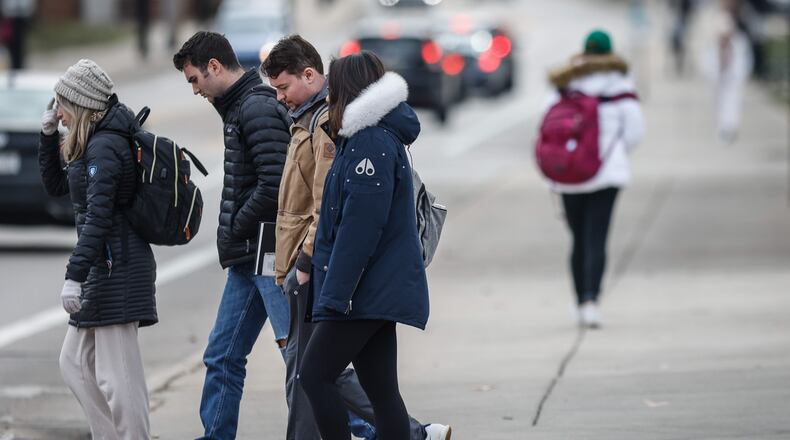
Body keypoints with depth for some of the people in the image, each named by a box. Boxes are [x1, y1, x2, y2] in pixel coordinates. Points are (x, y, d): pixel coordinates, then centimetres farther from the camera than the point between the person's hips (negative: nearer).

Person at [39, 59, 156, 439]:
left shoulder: (105, 147, -16)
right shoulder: (94, 143, 15)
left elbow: (98, 217, -23)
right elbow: (56, 185, 27)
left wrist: (74, 276, -26)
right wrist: (48, 135, 15)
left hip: (114, 265, -11)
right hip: (105, 266, 11)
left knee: (116, 375, -8)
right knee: (75, 363, 15)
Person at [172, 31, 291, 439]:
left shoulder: (259, 108, -13)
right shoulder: (239, 108, 19)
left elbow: (274, 184, -23)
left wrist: (235, 230, -11)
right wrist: (232, 243, 13)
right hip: (248, 258, 10)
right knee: (222, 356, 11)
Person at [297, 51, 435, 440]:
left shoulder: (371, 143, -15)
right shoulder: (368, 137, 17)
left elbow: (360, 225, -21)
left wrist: (335, 291, -21)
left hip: (370, 291, -10)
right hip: (378, 291, 10)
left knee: (315, 374, -8)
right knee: (380, 390, 8)